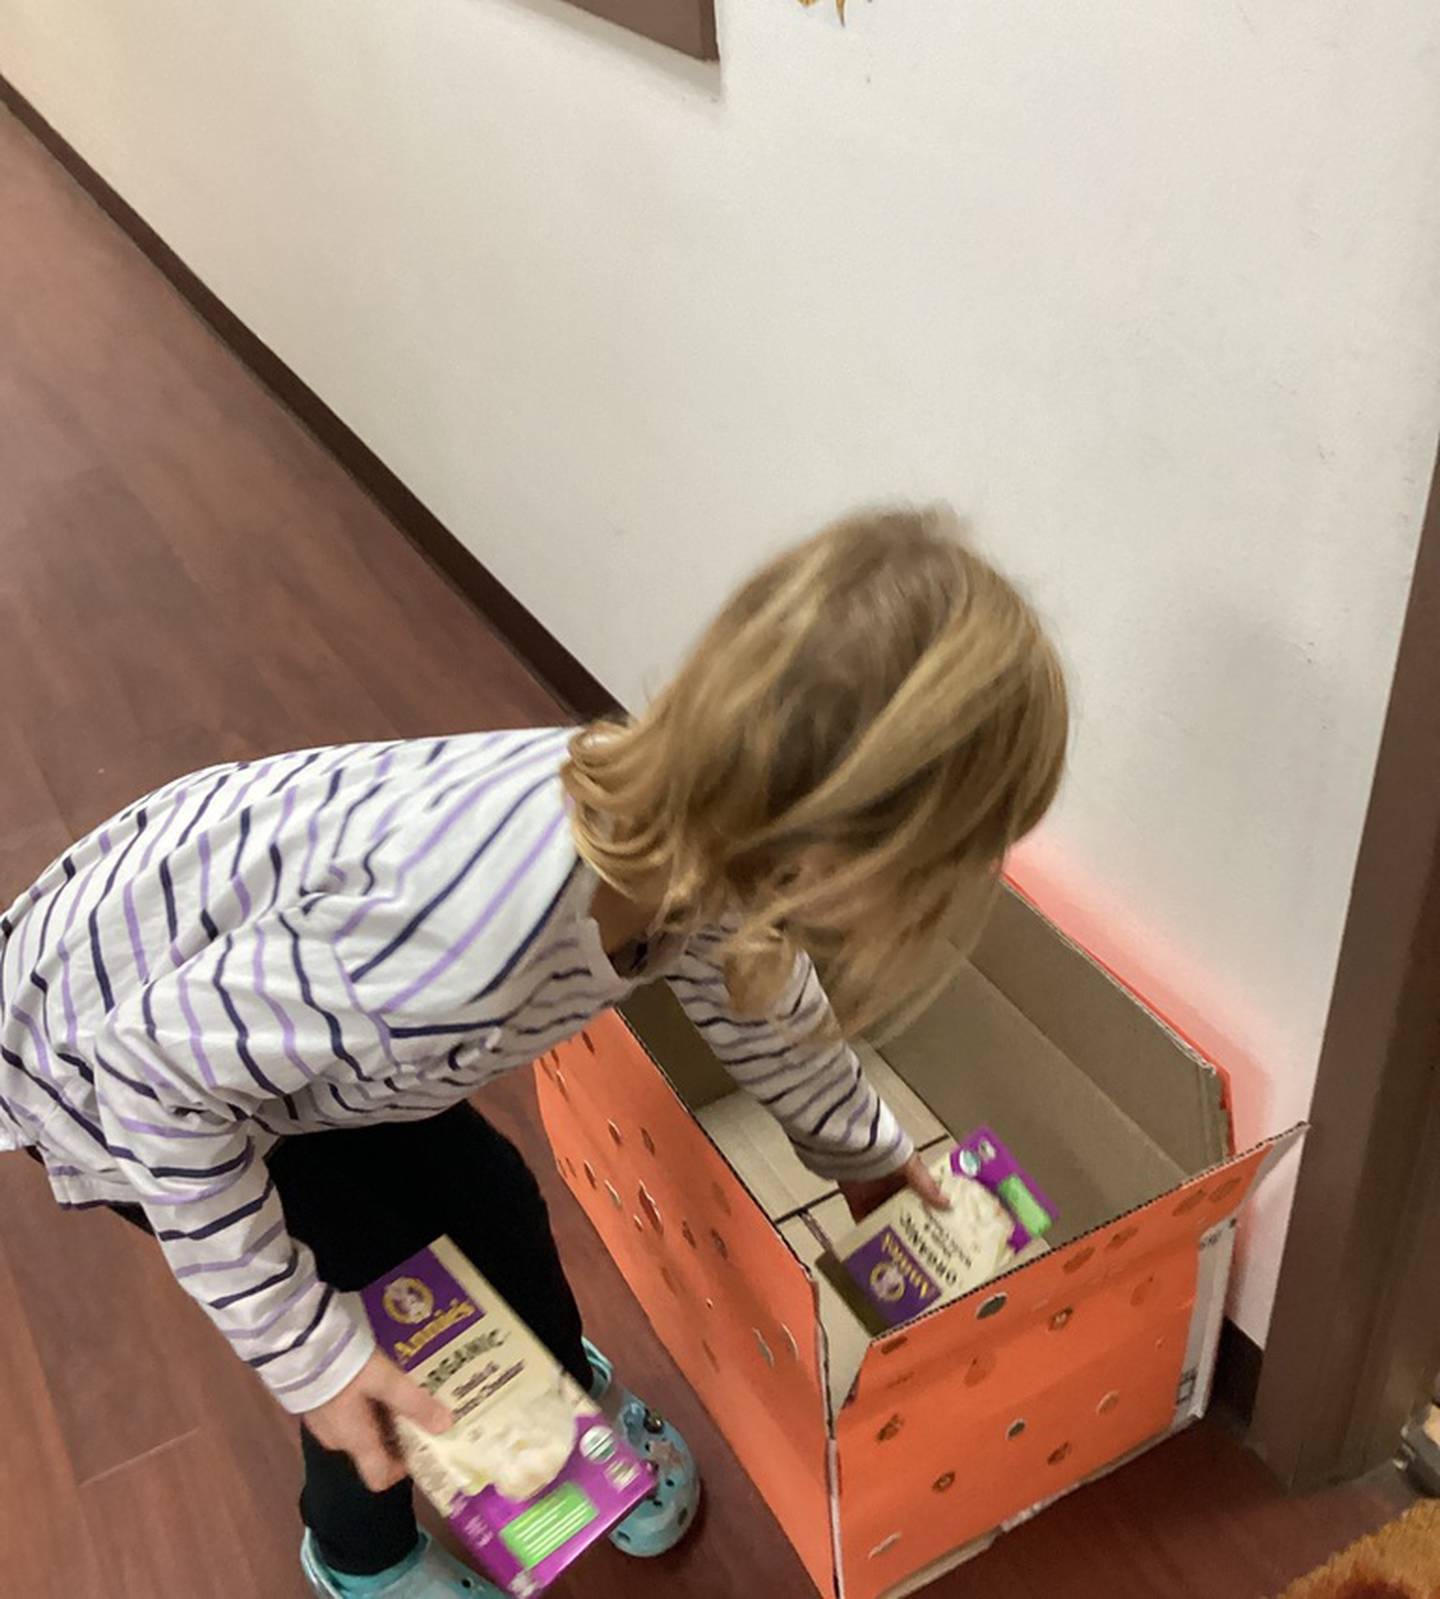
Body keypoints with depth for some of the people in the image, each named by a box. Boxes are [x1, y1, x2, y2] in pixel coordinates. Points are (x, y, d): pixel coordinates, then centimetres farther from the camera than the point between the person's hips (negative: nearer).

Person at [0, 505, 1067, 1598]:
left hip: (252, 971, 6)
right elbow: (157, 1069, -30)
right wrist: (305, 1350, -21)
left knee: (492, 1207, 15)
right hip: (103, 1044, -6)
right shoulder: (479, 927, -46)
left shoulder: (699, 832, -20)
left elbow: (757, 990, 4)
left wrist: (865, 1150, 22)